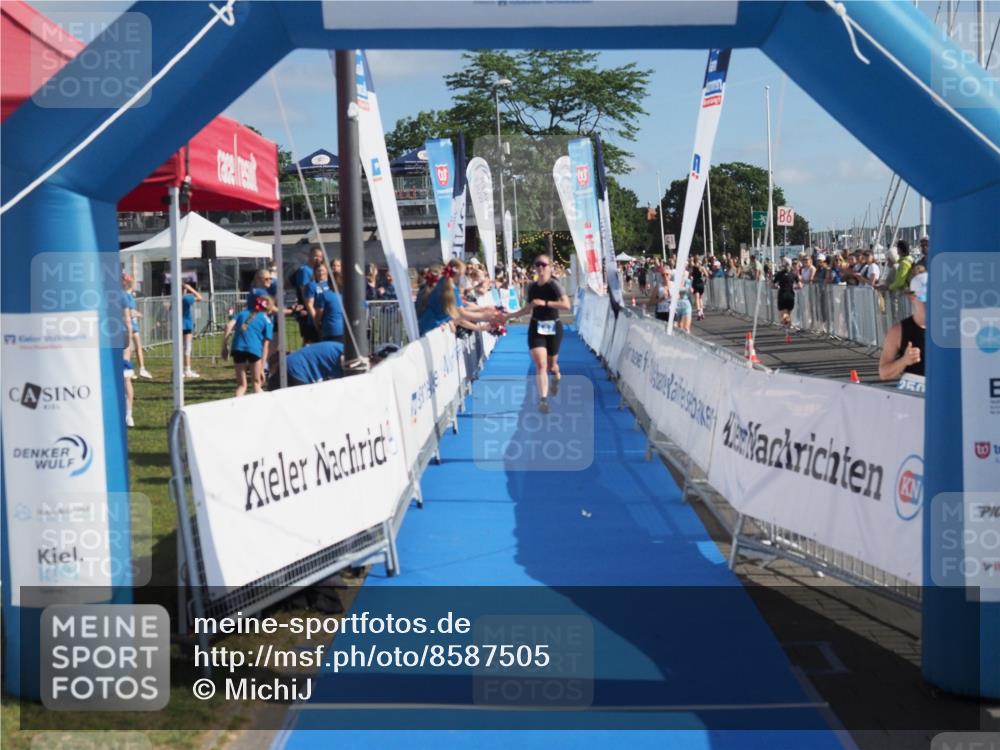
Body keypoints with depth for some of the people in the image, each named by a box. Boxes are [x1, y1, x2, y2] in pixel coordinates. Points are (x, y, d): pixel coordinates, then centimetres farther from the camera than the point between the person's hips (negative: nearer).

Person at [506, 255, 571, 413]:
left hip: (553, 327, -3)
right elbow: (527, 309, 17)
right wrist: (509, 316, 13)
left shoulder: (553, 285, -12)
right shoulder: (532, 287, 4)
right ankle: (543, 399, -13)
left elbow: (567, 305, -25)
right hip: (536, 327, 3)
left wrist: (545, 303, -27)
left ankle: (556, 377, 49)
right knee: (540, 364, -12)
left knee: (551, 364, 11)